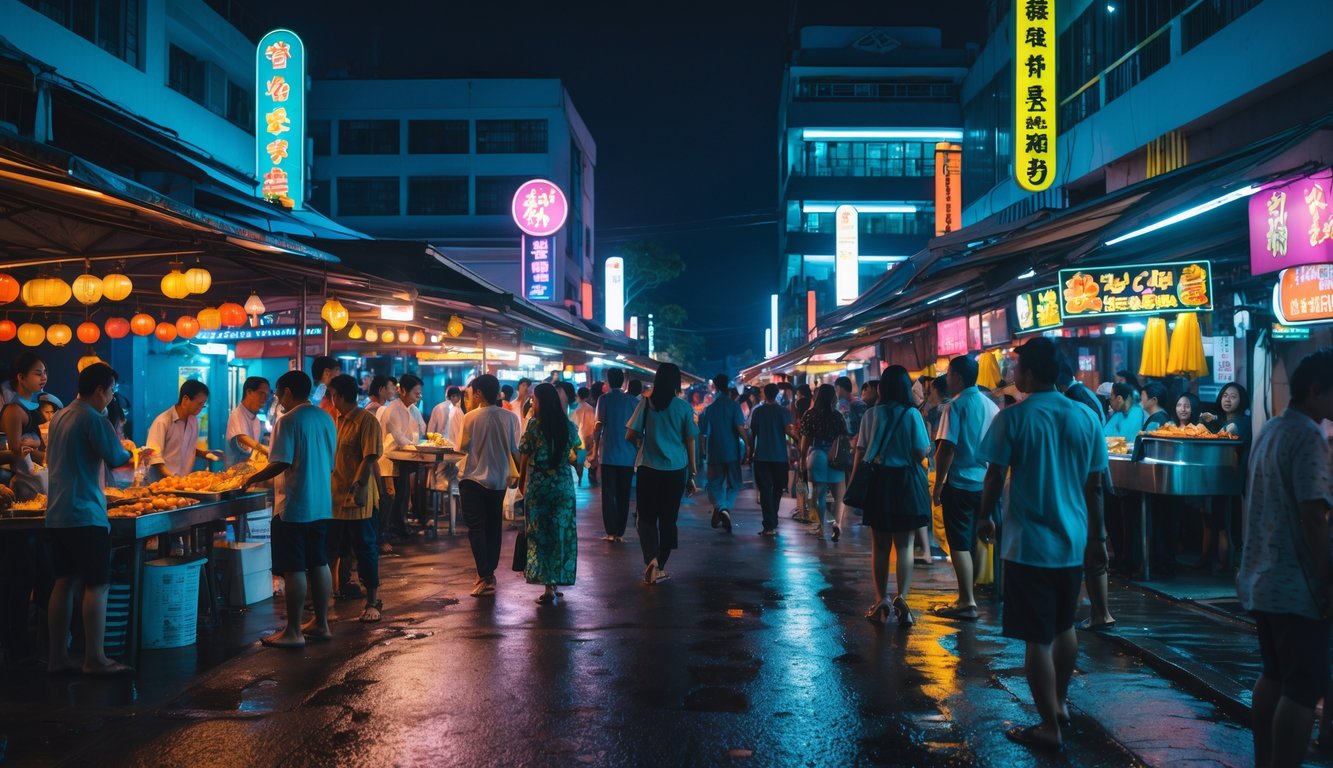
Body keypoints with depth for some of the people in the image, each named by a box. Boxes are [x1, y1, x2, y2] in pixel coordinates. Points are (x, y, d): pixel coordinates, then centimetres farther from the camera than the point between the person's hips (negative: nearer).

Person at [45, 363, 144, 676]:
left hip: (58, 514, 9)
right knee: (97, 585, -5)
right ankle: (95, 659, -4)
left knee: (65, 583, 11)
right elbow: (116, 458, -16)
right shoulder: (94, 419, -13)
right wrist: (128, 449, 8)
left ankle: (58, 656, 14)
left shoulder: (59, 417, 15)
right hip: (85, 515, -9)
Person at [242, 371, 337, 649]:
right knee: (319, 564, 14)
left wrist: (252, 479, -4)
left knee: (294, 570, -2)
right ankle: (321, 624, 21)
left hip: (294, 507, -8)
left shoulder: (288, 421, -14)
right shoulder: (326, 418, 9)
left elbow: (281, 464, -18)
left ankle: (293, 632, 4)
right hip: (322, 505, 8)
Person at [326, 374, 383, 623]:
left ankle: (373, 601, 8)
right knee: (335, 548, 16)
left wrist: (357, 486, -27)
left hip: (357, 499, -8)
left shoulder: (367, 420, -13)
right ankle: (337, 586, 32)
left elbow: (369, 459, -19)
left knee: (365, 550, 0)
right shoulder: (338, 420, 13)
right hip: (335, 496, 8)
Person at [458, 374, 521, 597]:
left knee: (476, 528, 0)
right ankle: (490, 572, 23)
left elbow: (462, 447, -5)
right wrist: (518, 474, 8)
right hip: (499, 479, 3)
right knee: (493, 526, 16)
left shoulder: (470, 417, -13)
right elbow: (516, 450, -4)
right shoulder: (510, 417, -7)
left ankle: (485, 577, -9)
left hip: (473, 478, -3)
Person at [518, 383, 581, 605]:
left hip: (538, 484, -3)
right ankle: (556, 583, 15)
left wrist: (521, 480, 10)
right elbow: (577, 452, 12)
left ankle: (548, 588, 0)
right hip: (564, 485, 3)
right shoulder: (569, 425, 3)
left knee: (539, 534, 3)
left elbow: (525, 457, -4)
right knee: (561, 533, 10)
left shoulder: (534, 424, -7)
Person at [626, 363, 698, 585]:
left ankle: (651, 561, -13)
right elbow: (690, 443, 3)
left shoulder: (646, 403, 0)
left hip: (649, 468, -1)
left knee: (647, 517, 8)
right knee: (668, 518, 12)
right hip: (676, 469, 1)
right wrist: (692, 475, 11)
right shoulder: (684, 407, 0)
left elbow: (630, 435, -1)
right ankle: (660, 566, 20)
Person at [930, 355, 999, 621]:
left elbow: (946, 449, -18)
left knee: (959, 544, -1)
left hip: (960, 483, -7)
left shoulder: (955, 406, -13)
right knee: (975, 540, 16)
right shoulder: (991, 405, 6)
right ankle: (967, 594, 24)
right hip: (985, 482, 7)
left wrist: (937, 486, -10)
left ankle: (967, 603, -1)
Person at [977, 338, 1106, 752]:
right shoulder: (1085, 417, 1)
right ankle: (1060, 702, 39)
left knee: (1038, 639, 2)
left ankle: (1050, 727, 9)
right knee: (1064, 627, 23)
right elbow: (1094, 485, 6)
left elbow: (995, 476, -8)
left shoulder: (1013, 418, -12)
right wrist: (1096, 527, 19)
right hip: (1072, 541, 5)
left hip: (1028, 543, -5)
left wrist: (985, 517, 8)